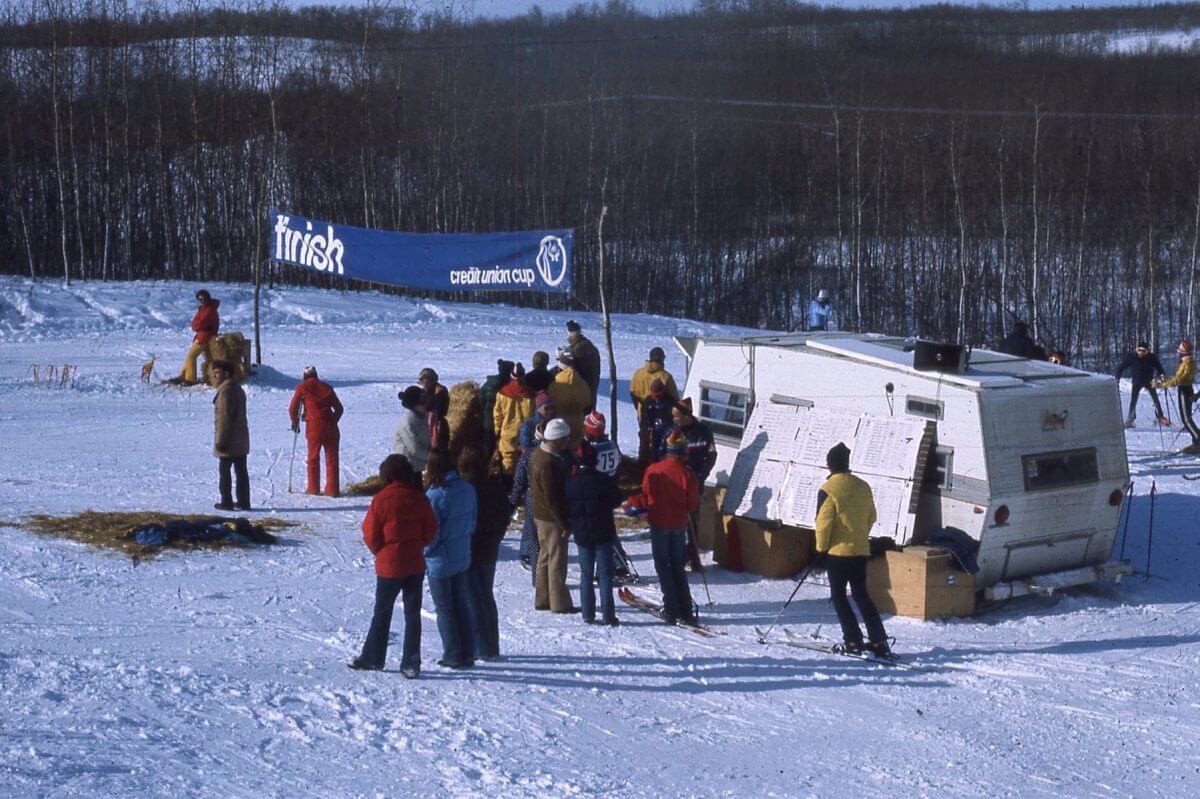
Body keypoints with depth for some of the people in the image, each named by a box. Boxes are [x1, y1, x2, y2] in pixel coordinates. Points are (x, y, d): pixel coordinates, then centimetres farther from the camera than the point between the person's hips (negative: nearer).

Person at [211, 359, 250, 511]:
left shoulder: (226, 390, -16)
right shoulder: (238, 389, 16)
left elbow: (225, 417, -20)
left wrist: (220, 440, -19)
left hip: (229, 440, -9)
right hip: (242, 439, 9)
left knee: (224, 470, -2)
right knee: (241, 470, 10)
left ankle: (226, 502, 0)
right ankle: (244, 502, 12)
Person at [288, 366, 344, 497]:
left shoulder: (302, 388, 7)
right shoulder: (326, 387, 16)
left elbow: (292, 409, 5)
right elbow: (339, 408, 17)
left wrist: (295, 423, 21)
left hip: (314, 425, -2)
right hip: (330, 425, 2)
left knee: (313, 457, 9)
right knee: (331, 457, 4)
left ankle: (313, 488, 10)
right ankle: (332, 489, 1)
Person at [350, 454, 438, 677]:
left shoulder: (381, 500, -13)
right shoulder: (419, 498, -3)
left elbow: (371, 535, -8)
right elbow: (430, 531, 2)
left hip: (389, 566, -3)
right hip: (416, 565, 3)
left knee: (382, 613, 12)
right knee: (413, 614, 8)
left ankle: (372, 658, 22)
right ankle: (411, 664, 7)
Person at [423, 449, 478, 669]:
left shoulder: (435, 495, -23)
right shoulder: (467, 488, -1)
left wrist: (424, 551, -3)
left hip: (440, 562, -7)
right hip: (463, 558, 7)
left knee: (444, 609, 6)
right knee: (462, 605, 16)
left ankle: (453, 657, 11)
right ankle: (467, 654, 20)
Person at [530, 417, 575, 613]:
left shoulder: (538, 454, 7)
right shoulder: (548, 462, -25)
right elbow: (552, 498, -25)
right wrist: (564, 524, -19)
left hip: (541, 515, 10)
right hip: (552, 518, -10)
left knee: (545, 556, 17)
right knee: (557, 560, -1)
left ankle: (542, 600, 26)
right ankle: (560, 603, 6)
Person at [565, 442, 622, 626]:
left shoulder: (570, 482, -5)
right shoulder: (604, 480, -13)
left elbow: (565, 509, 1)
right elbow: (616, 501, -1)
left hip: (581, 535, 2)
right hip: (603, 534, -2)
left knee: (586, 574, 11)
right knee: (605, 574, 3)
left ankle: (588, 614, 10)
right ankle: (608, 615, 0)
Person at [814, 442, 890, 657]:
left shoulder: (828, 489, -13)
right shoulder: (863, 487, 6)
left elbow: (823, 522, -14)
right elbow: (871, 517, 14)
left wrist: (821, 548, -3)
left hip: (838, 551, -6)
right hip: (861, 550, 6)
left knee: (838, 595, 5)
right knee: (861, 594, 13)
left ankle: (853, 641, -1)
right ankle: (878, 640, 6)